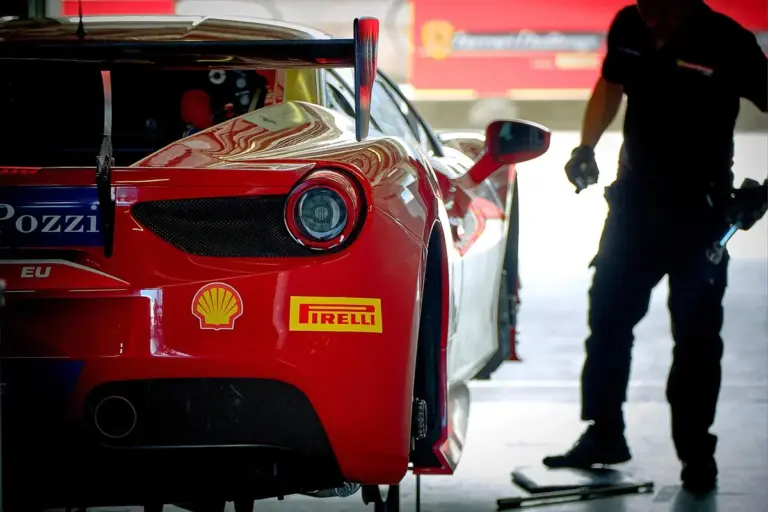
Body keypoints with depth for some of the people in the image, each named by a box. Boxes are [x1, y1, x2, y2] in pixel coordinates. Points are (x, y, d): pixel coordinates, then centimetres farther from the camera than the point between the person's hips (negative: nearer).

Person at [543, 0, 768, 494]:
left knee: (696, 332, -2)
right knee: (608, 315, 8)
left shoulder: (727, 42, -17)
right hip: (634, 196, 5)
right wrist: (587, 147, 6)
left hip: (700, 209, -5)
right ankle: (603, 435, 20)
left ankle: (696, 450, 7)